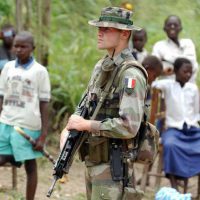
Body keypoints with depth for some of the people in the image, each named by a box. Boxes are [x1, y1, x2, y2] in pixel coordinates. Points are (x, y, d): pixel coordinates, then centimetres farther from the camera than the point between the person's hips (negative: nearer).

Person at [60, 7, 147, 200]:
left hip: (113, 166, -9)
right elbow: (84, 106, 20)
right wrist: (69, 129, 1)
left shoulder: (131, 74, -17)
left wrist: (87, 125, -18)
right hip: (93, 160, 9)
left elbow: (129, 127, -25)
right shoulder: (101, 66, 11)